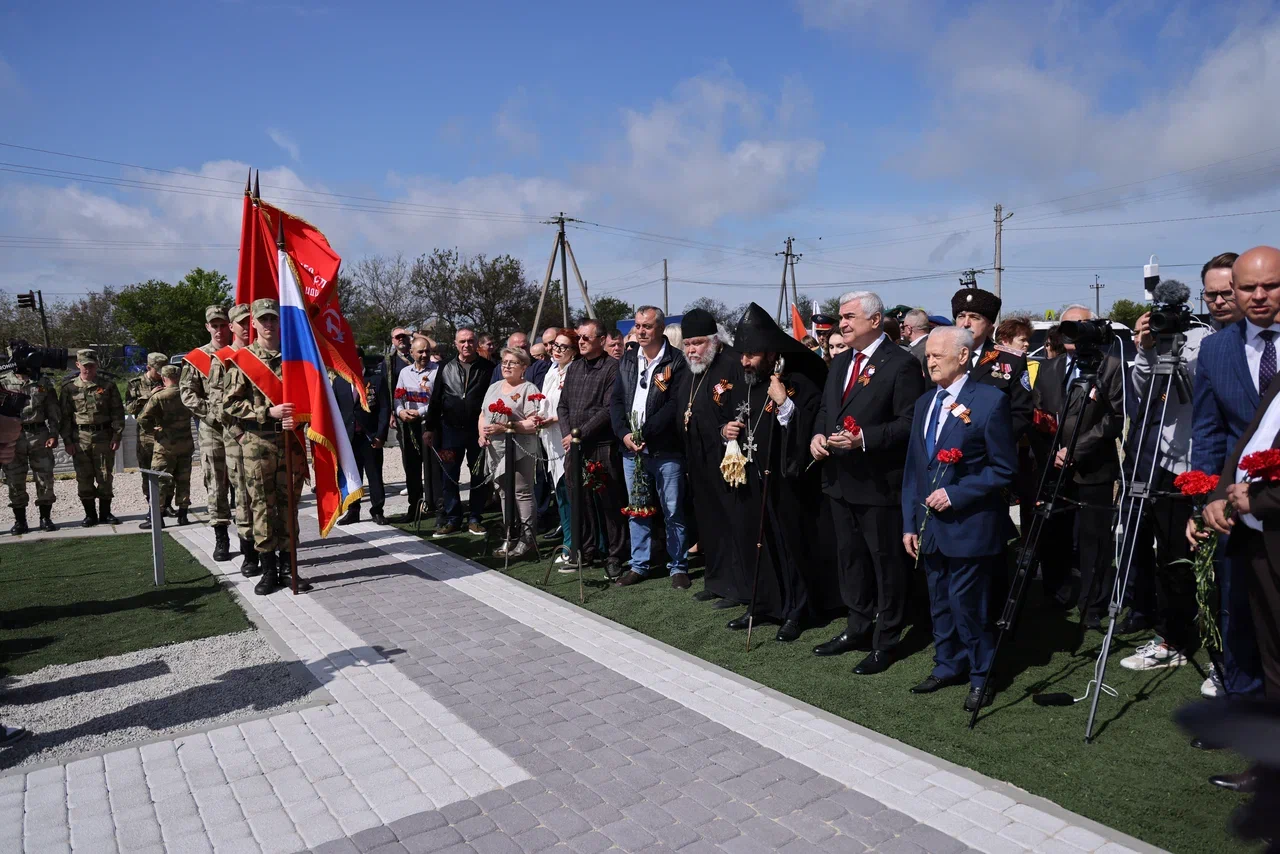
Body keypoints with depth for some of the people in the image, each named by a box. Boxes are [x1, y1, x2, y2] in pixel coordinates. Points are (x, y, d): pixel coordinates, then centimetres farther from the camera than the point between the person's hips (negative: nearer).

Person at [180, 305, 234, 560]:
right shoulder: (196, 359, 5)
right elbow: (187, 394, 2)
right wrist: (212, 411, -11)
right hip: (212, 429, 0)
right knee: (216, 486, 2)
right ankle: (221, 537, 9)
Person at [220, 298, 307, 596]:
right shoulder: (241, 360, 2)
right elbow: (230, 404, -3)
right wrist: (269, 412, -15)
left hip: (290, 441, 2)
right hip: (258, 444, -2)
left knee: (289, 505, 6)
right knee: (262, 507, 2)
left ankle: (288, 567, 15)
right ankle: (269, 570, 11)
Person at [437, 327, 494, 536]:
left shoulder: (487, 368, 0)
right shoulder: (446, 368, 7)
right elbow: (437, 399, 9)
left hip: (478, 429, -2)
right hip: (451, 429, 2)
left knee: (479, 476, 5)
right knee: (450, 476, 4)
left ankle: (475, 519, 17)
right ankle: (452, 519, 14)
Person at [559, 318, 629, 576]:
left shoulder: (612, 368, -7)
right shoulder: (573, 368, 15)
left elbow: (609, 410, -14)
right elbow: (563, 405, 16)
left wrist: (579, 434, -14)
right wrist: (567, 434, 0)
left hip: (602, 448, -6)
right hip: (575, 447, 6)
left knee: (609, 502, 0)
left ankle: (615, 555, 11)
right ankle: (587, 550, 24)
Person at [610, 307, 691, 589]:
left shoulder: (676, 361, -7)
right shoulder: (627, 360, 11)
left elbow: (676, 404, -14)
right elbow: (616, 400, 9)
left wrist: (645, 433, -16)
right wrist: (624, 434, -6)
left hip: (666, 449, -5)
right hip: (631, 448, 5)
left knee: (673, 512, 4)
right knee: (636, 510, 13)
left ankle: (678, 566, 17)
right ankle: (639, 565, 25)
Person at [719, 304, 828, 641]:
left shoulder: (800, 385, -11)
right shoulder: (741, 388, 9)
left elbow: (812, 433, -20)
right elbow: (724, 421, 22)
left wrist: (784, 404, -26)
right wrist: (725, 431, 1)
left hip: (784, 484, -6)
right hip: (747, 482, 6)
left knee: (788, 546, 5)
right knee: (750, 543, 11)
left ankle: (794, 612, 20)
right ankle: (759, 605, 27)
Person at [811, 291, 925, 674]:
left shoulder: (901, 364, -12)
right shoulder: (840, 363, 13)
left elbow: (910, 423, -16)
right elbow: (825, 410, 19)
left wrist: (863, 439, -25)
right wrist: (818, 434, -1)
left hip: (880, 482, -8)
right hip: (840, 480, 8)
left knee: (886, 563, 5)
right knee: (849, 557, 18)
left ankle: (885, 642, 18)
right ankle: (858, 628, 34)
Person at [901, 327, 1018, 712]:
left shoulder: (990, 401, -10)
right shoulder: (924, 403, 11)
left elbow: (1004, 468, -10)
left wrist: (955, 493, -17)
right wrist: (910, 523, 8)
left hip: (969, 527, -6)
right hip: (930, 527, 6)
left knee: (966, 605, 0)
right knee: (940, 603, 16)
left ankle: (981, 676, 20)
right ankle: (948, 666, 33)